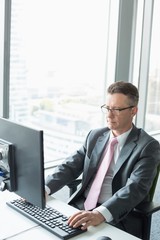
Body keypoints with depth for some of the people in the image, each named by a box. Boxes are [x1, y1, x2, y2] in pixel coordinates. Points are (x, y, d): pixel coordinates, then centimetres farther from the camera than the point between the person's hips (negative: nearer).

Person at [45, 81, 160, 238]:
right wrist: (44, 188, -15)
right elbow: (71, 166, 3)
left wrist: (101, 214, -36)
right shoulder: (95, 136, 8)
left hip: (117, 218, -5)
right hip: (79, 207, 5)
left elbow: (136, 187, -21)